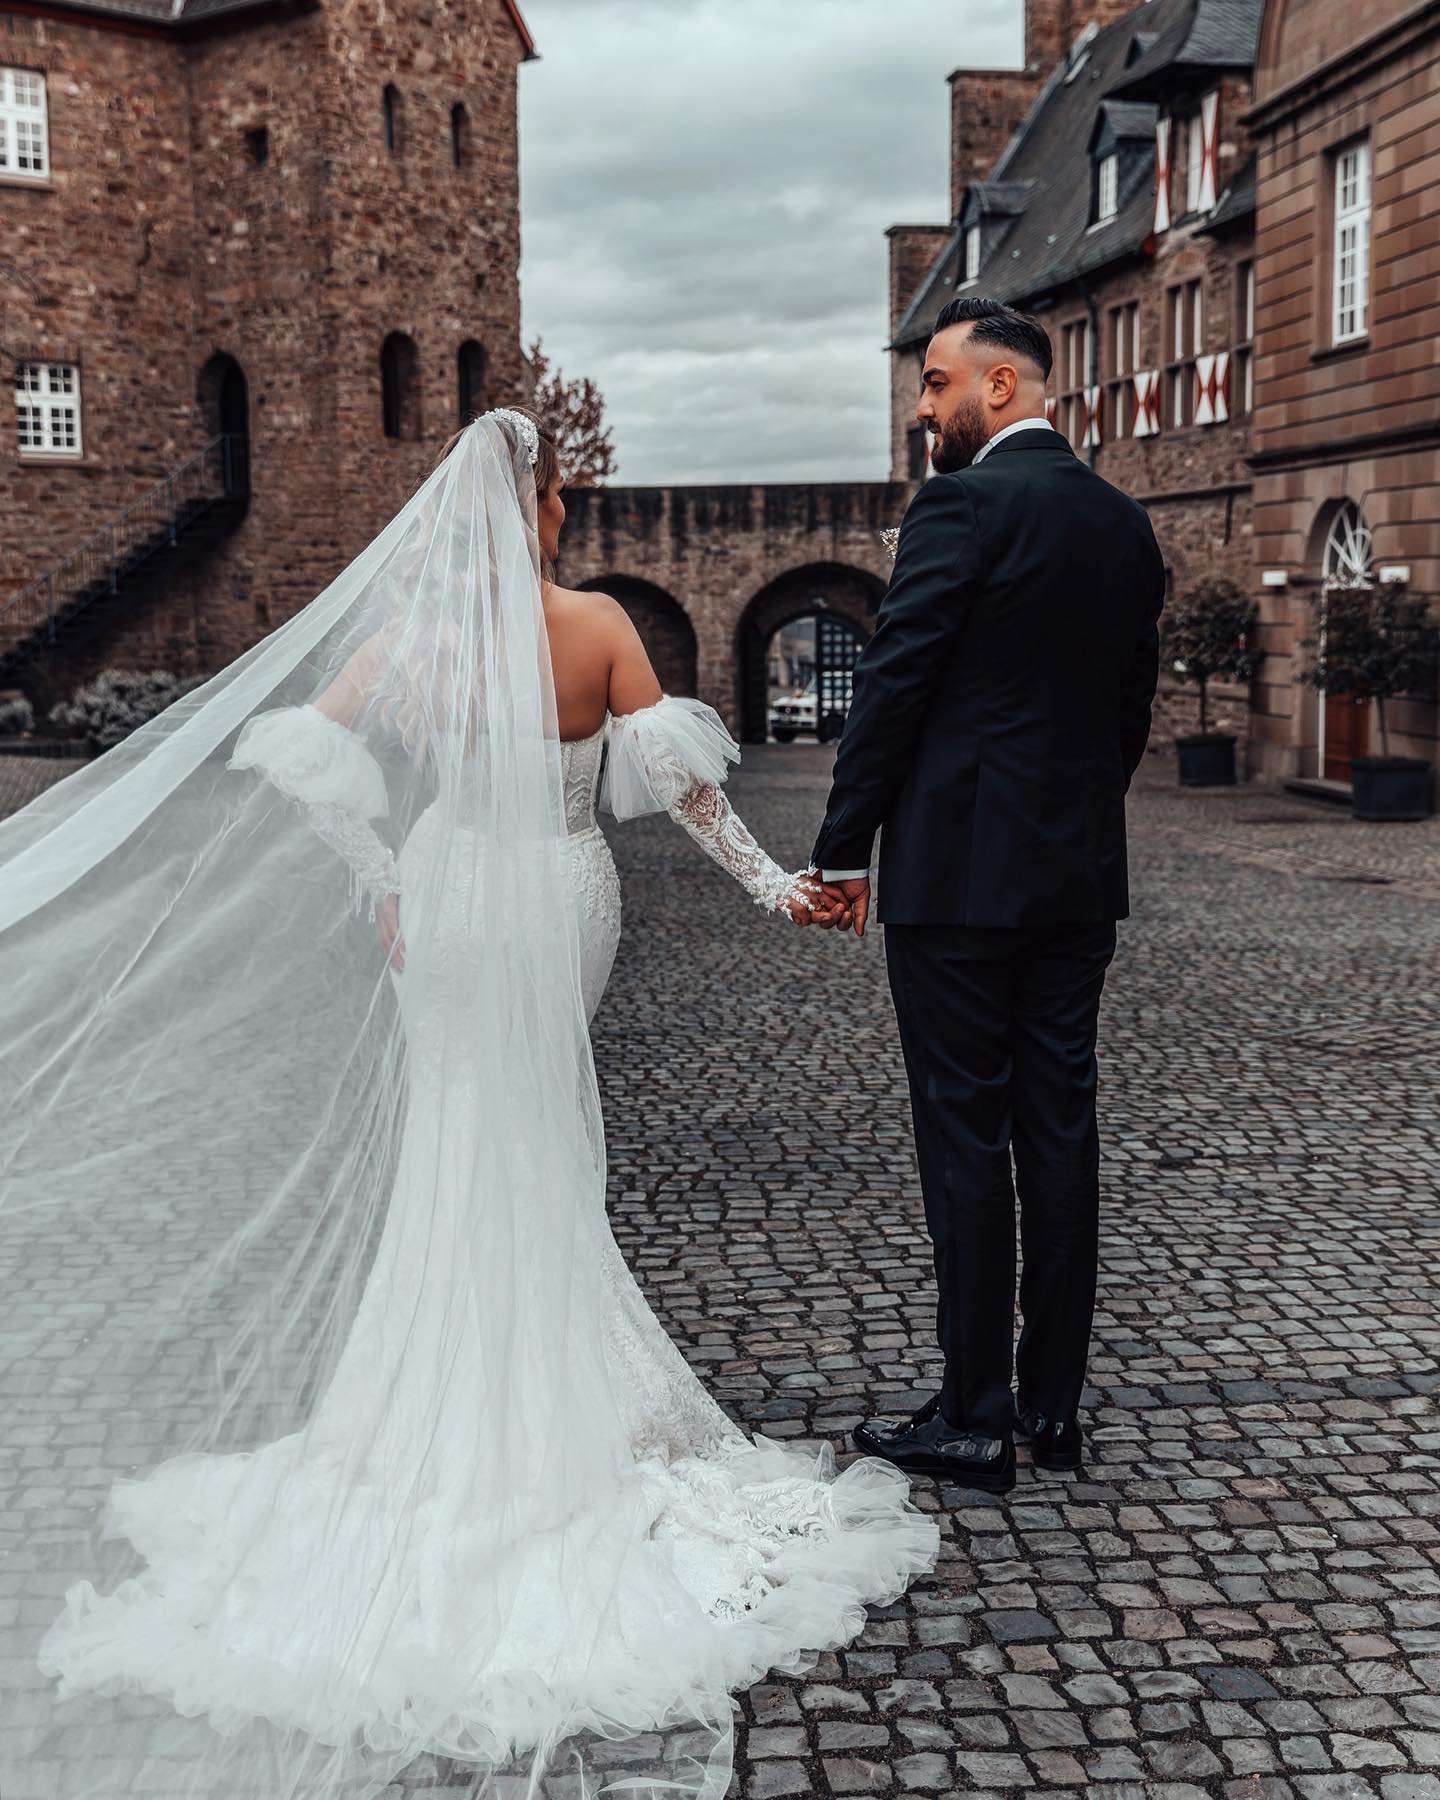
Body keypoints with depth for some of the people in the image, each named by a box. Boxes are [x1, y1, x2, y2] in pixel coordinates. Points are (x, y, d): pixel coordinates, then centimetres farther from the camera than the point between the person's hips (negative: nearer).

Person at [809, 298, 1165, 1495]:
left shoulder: (963, 506, -11)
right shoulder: (1125, 523, 12)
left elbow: (893, 685, -13)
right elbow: (1134, 699, 15)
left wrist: (846, 848, -6)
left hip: (958, 872, -7)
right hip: (1080, 880, 7)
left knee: (965, 1139, -1)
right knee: (1060, 1130, 11)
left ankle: (974, 1420, 7)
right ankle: (1055, 1405, 20)